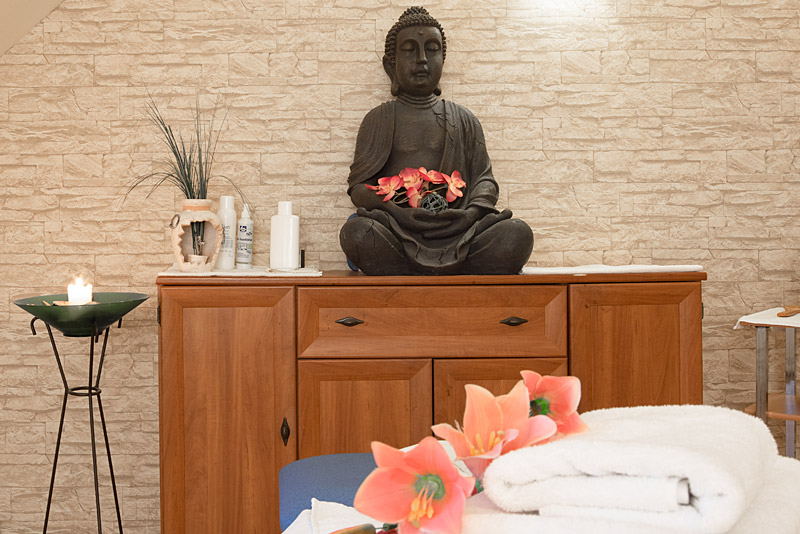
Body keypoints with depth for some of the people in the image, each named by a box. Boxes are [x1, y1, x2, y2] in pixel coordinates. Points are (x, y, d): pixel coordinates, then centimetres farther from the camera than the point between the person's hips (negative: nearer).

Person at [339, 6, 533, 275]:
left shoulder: (463, 119, 23)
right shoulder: (378, 119, 19)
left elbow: (484, 180, 15)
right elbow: (358, 186, 9)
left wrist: (471, 212, -10)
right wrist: (399, 212, -12)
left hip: (455, 231, 2)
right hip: (398, 234, -1)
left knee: (517, 234, -28)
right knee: (356, 231, -36)